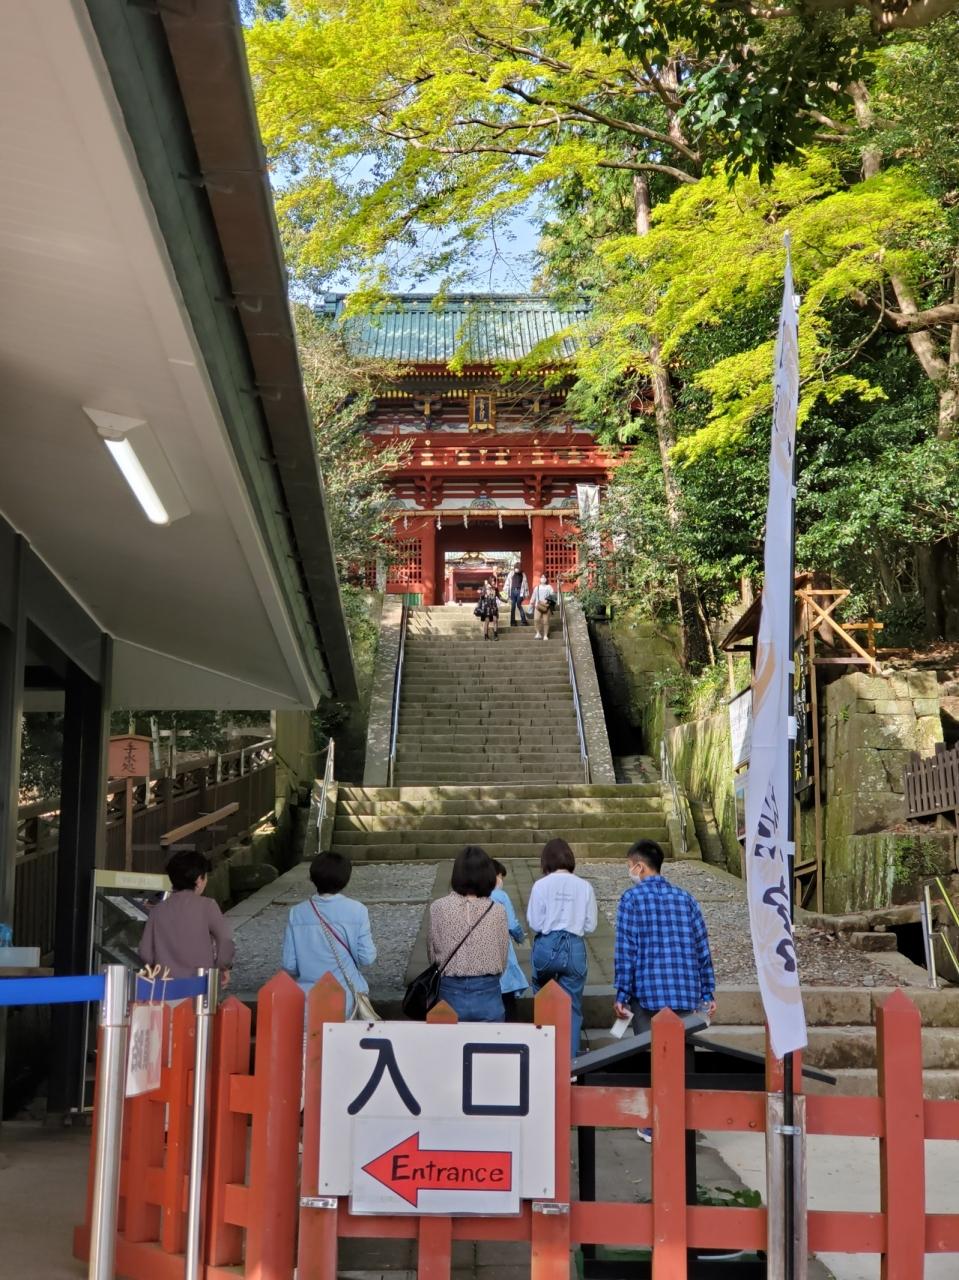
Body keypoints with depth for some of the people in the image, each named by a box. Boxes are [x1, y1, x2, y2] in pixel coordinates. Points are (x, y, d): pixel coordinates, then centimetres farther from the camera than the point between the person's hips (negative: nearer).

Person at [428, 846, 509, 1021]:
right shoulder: (497, 911, -7)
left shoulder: (438, 909, -7)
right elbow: (503, 960, 0)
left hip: (451, 995, 1)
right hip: (488, 995, 0)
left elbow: (433, 954, 2)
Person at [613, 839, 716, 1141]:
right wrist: (708, 992, 13)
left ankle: (654, 1126, 8)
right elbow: (702, 947, 9)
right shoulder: (685, 898, 10)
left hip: (648, 993, -4)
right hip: (686, 993, 4)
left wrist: (621, 995, -4)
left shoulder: (632, 898, -4)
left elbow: (626, 949, -8)